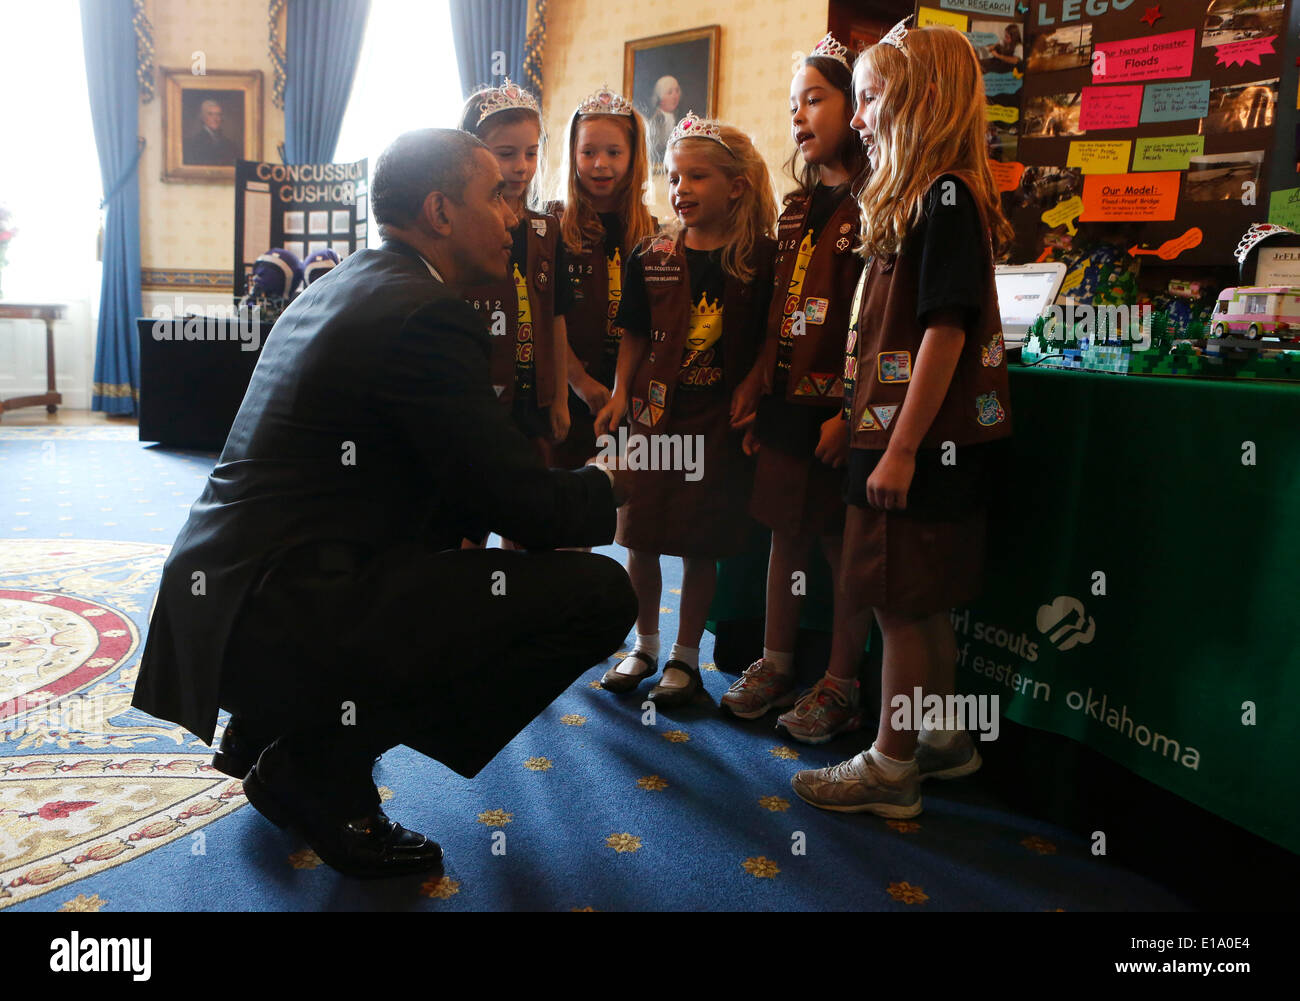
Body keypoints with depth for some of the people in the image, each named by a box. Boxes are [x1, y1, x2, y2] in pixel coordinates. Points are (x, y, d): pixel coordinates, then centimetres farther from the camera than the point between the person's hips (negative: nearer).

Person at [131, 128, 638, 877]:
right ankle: (322, 764, -2)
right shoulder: (426, 311, -14)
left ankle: (273, 731, 22)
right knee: (599, 593, -14)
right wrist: (606, 489, 7)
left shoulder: (344, 284, 16)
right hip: (282, 612, -10)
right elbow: (523, 503, -13)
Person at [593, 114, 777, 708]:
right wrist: (620, 393, 0)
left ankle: (686, 655, 22)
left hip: (720, 420, -2)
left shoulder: (761, 258, -3)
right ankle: (645, 645, 28)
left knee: (702, 546, 5)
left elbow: (770, 341, 1)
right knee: (640, 539, 7)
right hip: (654, 414, 3)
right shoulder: (651, 259, 4)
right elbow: (635, 337, 10)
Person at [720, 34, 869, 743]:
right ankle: (775, 664, 27)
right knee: (786, 531, 13)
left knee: (840, 539, 3)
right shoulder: (797, 208, 16)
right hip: (786, 399, 7)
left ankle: (843, 684, 17)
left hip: (836, 405, -7)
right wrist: (756, 392, 11)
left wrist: (850, 411, -19)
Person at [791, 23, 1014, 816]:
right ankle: (943, 738, 31)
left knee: (902, 601, -1)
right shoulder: (917, 196, 17)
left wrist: (901, 448, -21)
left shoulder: (947, 196, -12)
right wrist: (862, 418, 16)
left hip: (924, 439, -9)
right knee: (923, 601, 17)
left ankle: (891, 769, 12)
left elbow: (946, 327, -19)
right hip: (903, 432, 9)